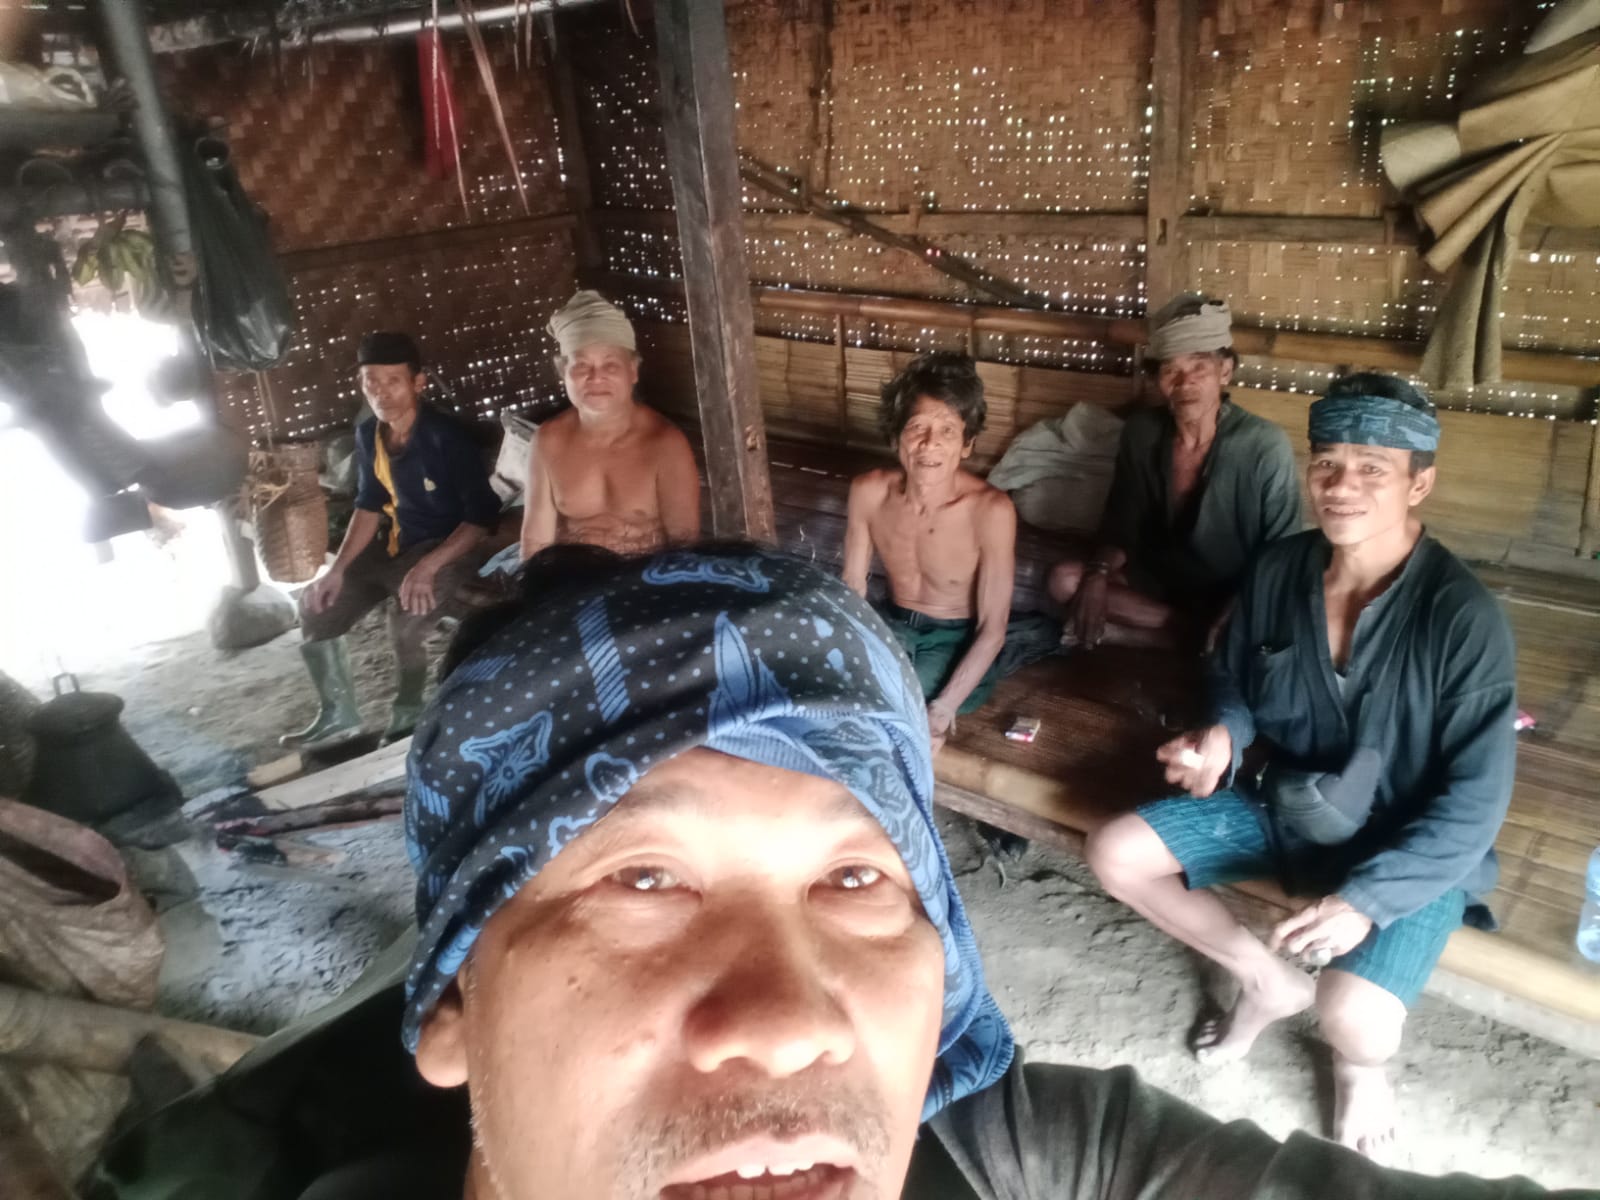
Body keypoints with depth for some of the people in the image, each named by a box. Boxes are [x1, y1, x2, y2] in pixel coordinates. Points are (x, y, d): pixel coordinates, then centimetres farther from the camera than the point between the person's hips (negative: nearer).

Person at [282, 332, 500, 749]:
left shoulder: (445, 435, -23)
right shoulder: (367, 434, -1)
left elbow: (484, 515, -22)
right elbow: (369, 506, 9)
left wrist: (428, 566, -31)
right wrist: (338, 568, -2)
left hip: (445, 548, -8)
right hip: (391, 547, 8)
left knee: (405, 623, -30)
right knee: (316, 604, 3)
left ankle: (407, 720, -2)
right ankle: (339, 714, 20)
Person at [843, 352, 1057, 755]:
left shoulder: (991, 510, -26)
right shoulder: (868, 491, -14)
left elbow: (992, 629, -21)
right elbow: (851, 590, -2)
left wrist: (941, 711, -30)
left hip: (958, 637, -3)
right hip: (893, 625, 3)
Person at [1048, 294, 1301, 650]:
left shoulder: (1265, 447, -19)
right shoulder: (1141, 433, -7)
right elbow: (1121, 525, 1)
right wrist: (1098, 571, -20)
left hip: (1234, 599, -5)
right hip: (1160, 582, 5)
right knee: (1065, 580, -20)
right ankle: (1201, 633, -18)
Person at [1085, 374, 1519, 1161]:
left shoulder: (1462, 617, -24)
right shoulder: (1277, 570, -9)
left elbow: (1475, 802, -21)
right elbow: (1233, 682, 8)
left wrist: (1367, 899, -30)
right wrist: (1222, 736, -16)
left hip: (1408, 847, -5)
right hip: (1284, 804, 6)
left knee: (1355, 1016, -29)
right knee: (1115, 854, -5)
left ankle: (1359, 1063, 14)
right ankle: (1267, 981, 17)